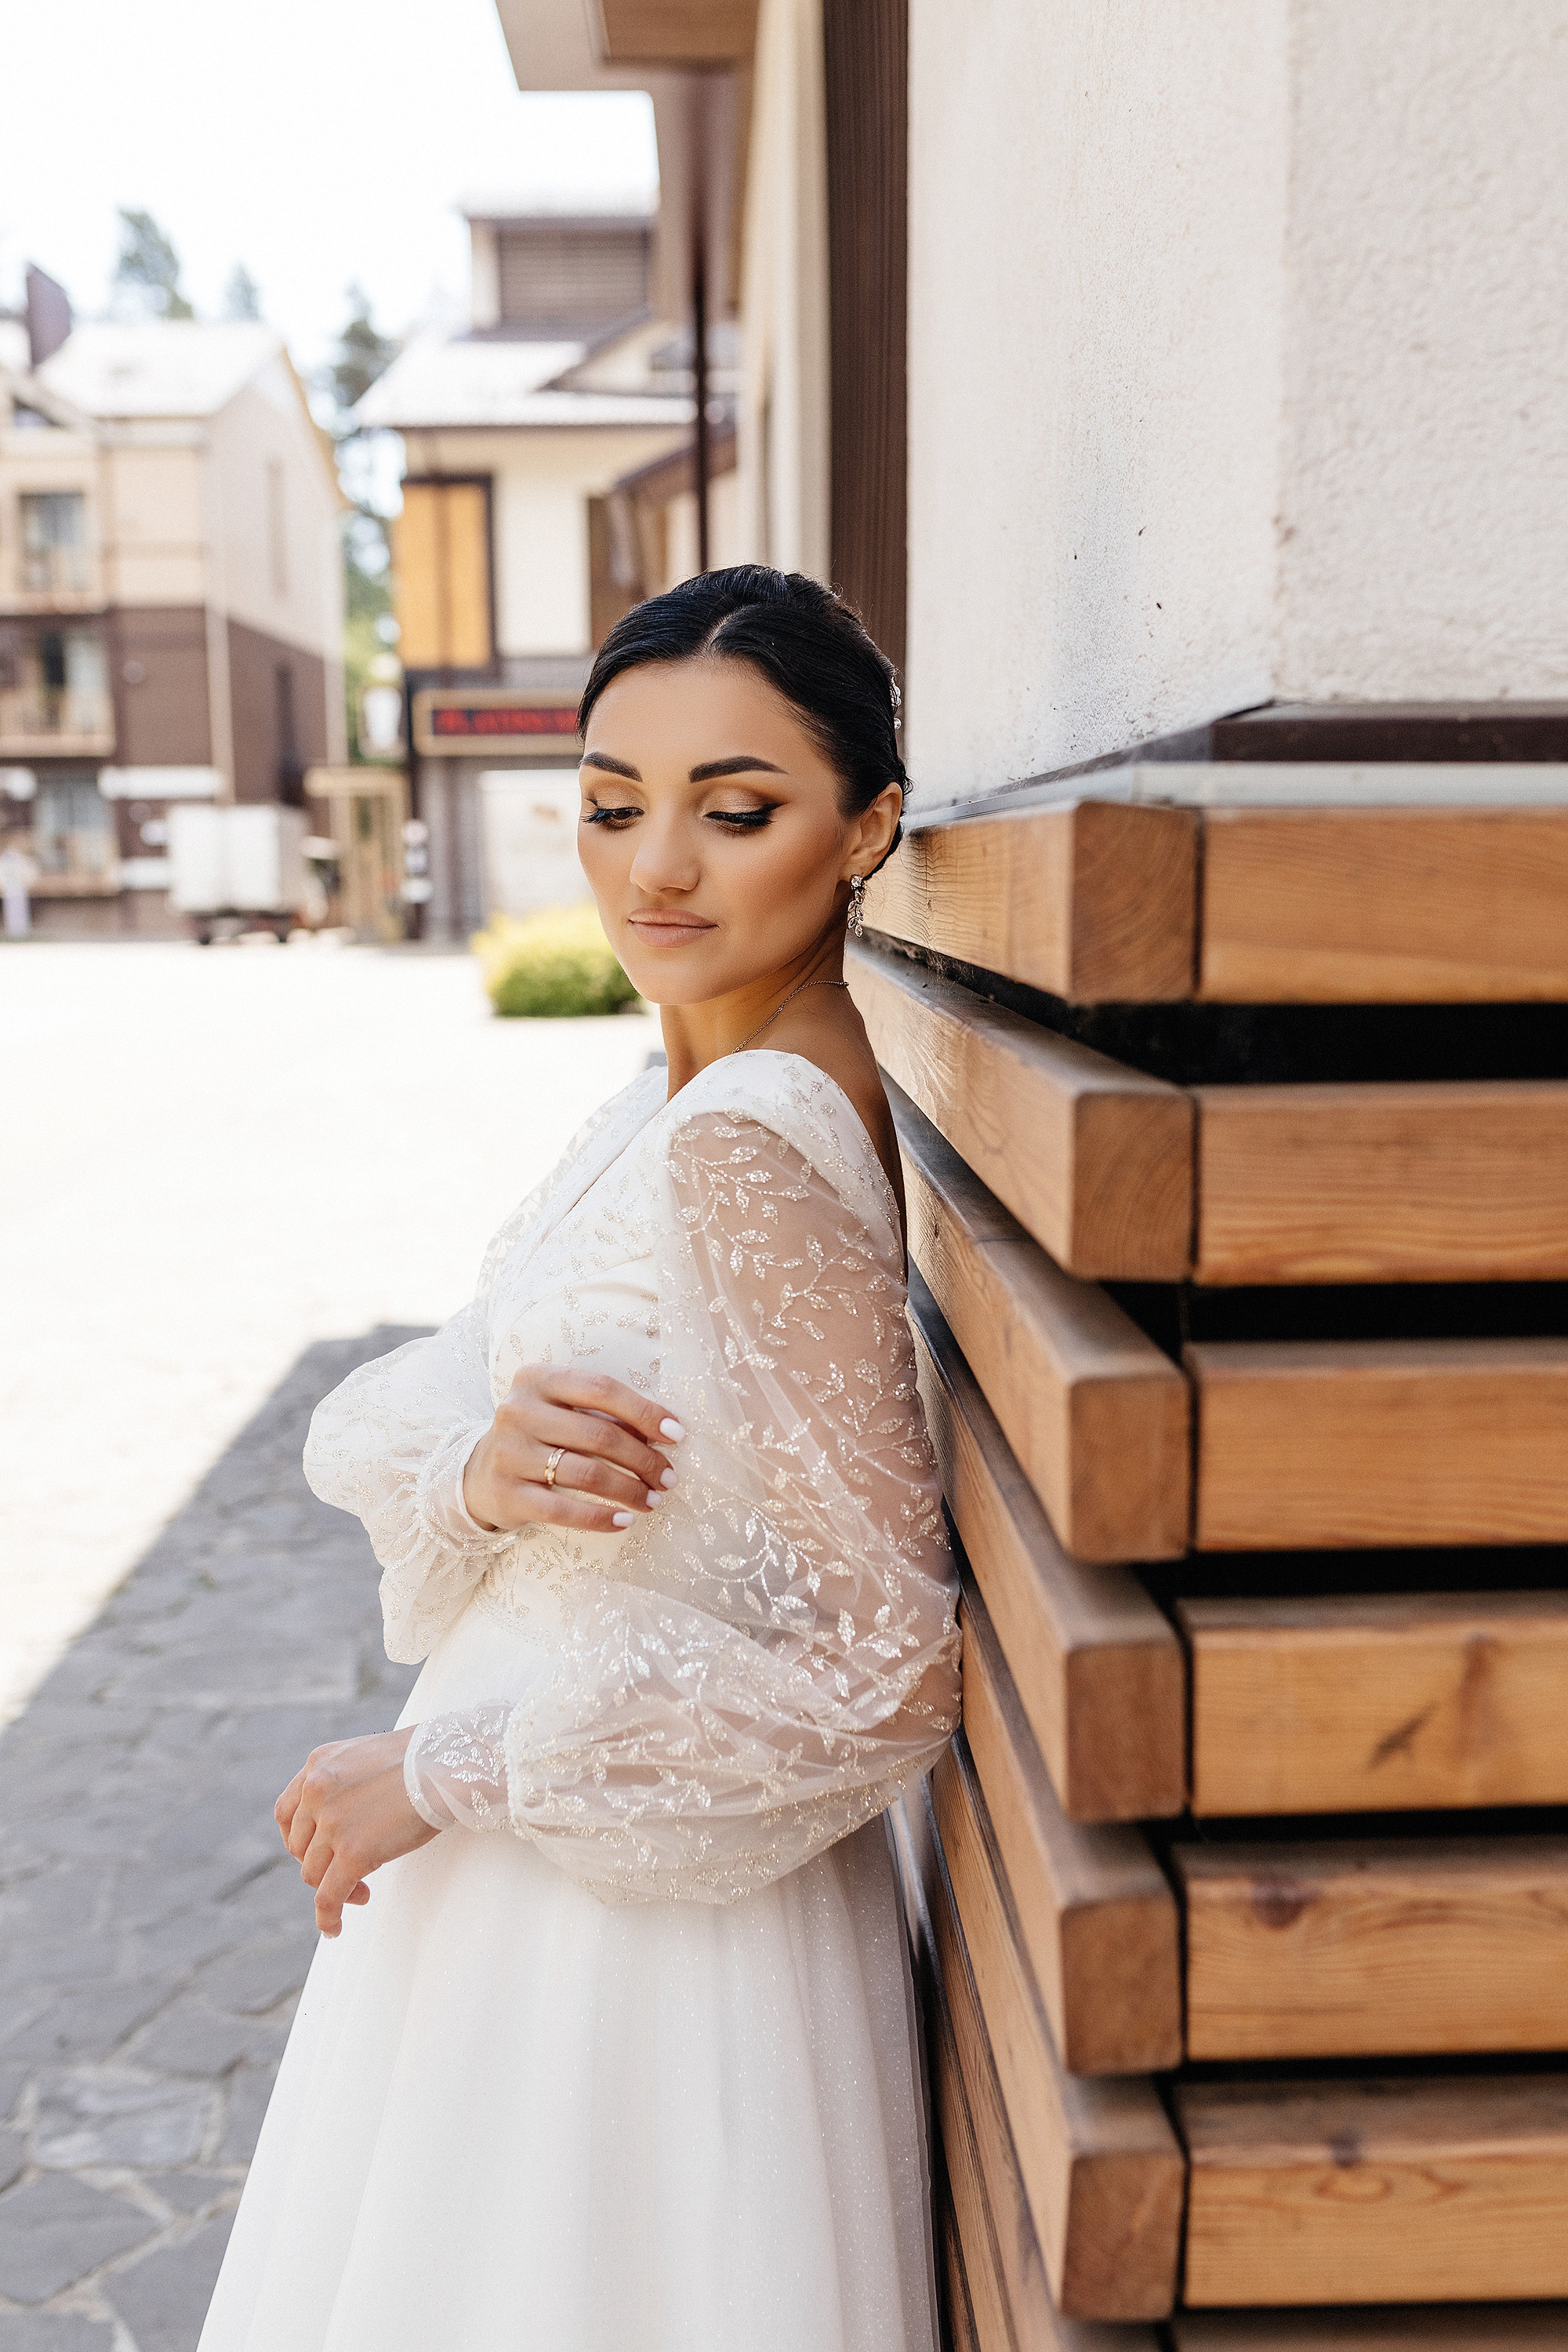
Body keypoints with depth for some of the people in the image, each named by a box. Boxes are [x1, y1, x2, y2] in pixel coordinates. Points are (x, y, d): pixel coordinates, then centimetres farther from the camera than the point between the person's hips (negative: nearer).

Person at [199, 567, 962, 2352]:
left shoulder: (749, 1145, -25)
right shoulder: (673, 1097, 2)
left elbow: (882, 1666, -25)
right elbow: (376, 1426, 3)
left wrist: (440, 1773, -17)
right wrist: (483, 1470, -21)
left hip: (637, 1926, -8)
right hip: (546, 1872, 8)